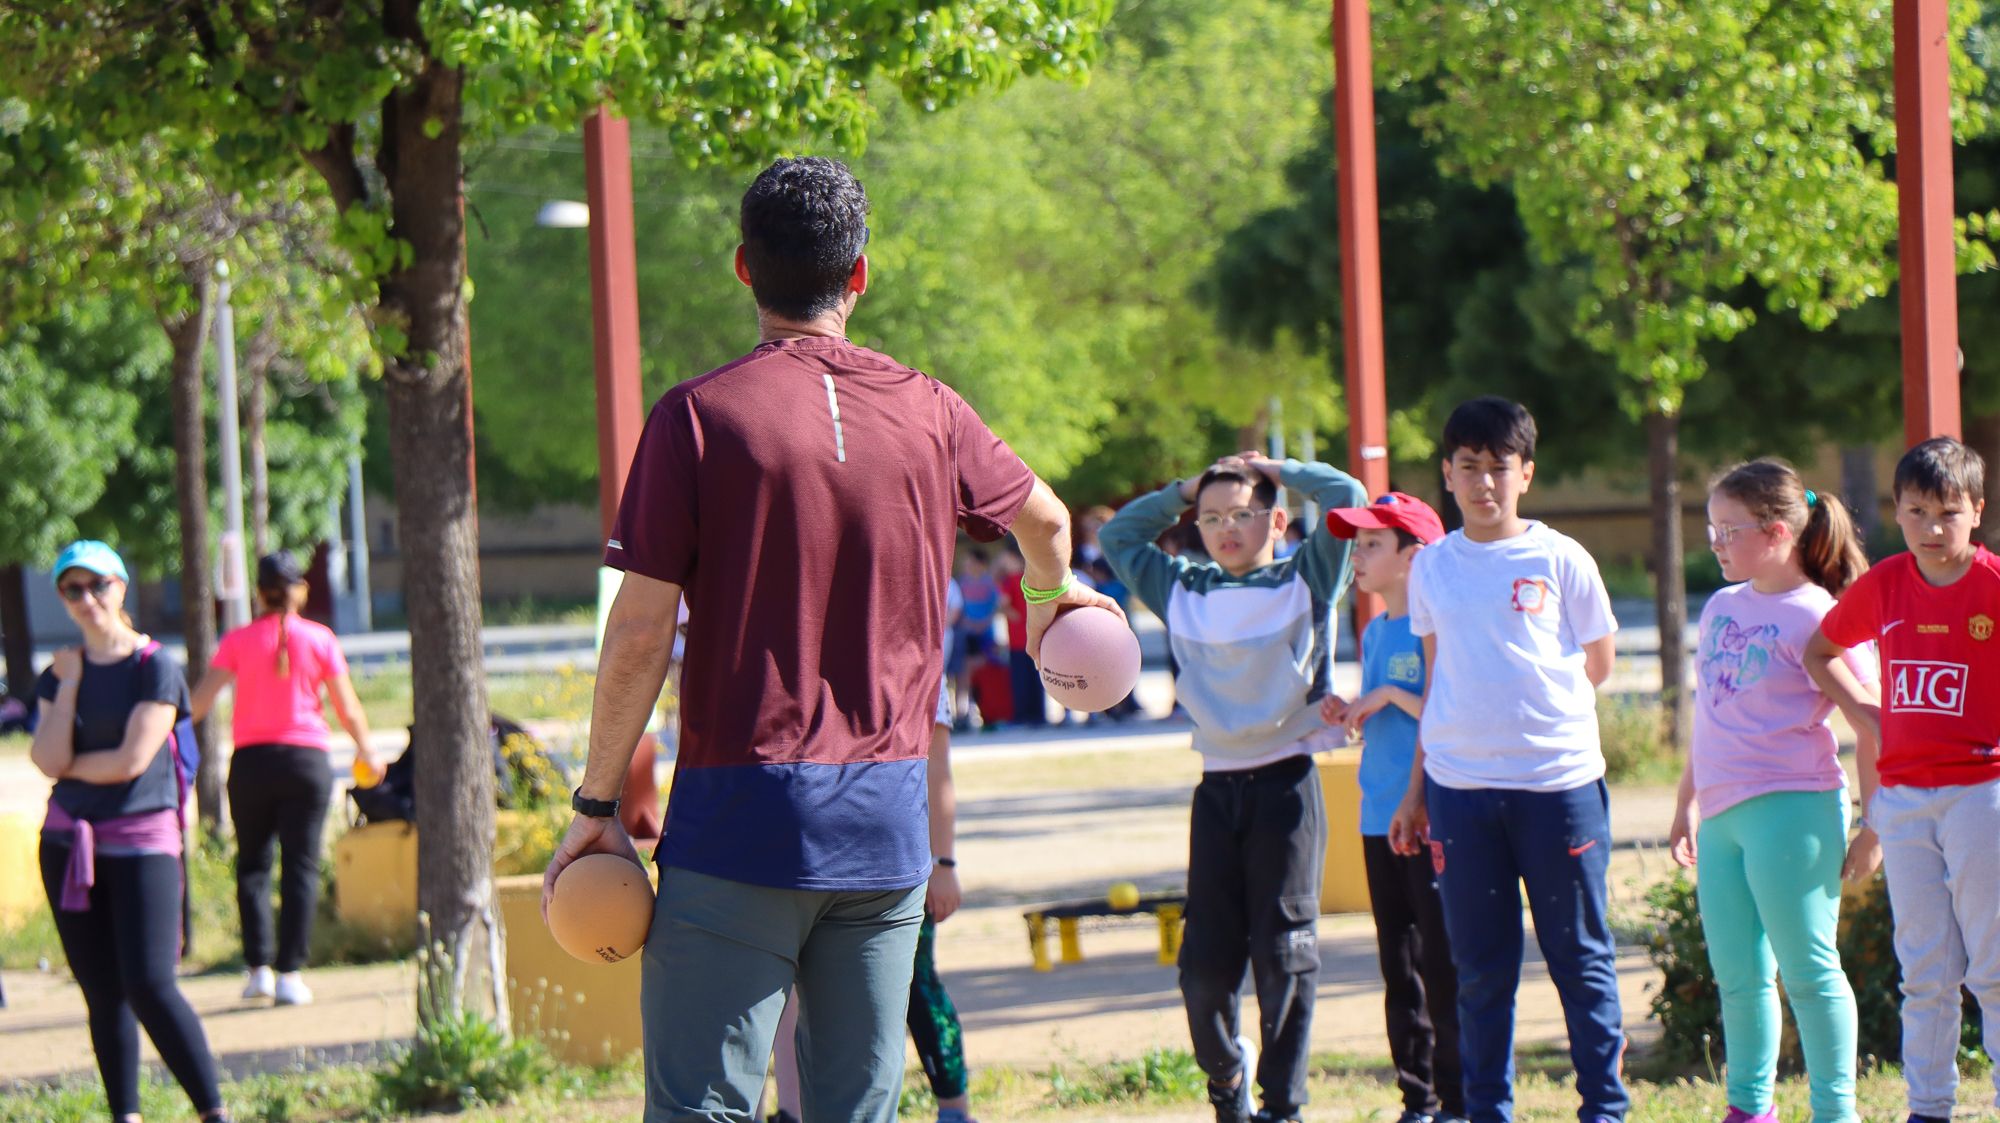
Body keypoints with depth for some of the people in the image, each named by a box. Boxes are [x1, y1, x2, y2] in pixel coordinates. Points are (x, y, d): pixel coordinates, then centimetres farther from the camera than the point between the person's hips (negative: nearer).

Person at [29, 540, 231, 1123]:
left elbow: (131, 760, -15)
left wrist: (70, 765, -1)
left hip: (143, 840, -5)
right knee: (103, 993, 6)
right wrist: (69, 683, -4)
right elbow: (50, 760, -5)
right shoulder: (59, 674, 9)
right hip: (69, 841, 5)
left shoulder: (155, 668, -6)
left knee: (149, 986, -14)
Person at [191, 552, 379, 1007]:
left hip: (251, 760, 0)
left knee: (252, 865, 11)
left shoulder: (239, 641, -1)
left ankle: (259, 967, 1)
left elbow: (200, 701, -8)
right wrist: (366, 751, 19)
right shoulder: (320, 639, 0)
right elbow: (348, 710, 3)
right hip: (307, 759, 0)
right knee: (301, 867, 1)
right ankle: (289, 973, -6)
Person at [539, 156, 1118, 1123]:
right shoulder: (929, 415, 6)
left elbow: (640, 632, -9)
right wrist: (1051, 600, 49)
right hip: (887, 824, 4)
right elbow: (1046, 521, 26)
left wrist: (597, 805, 1)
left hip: (738, 822, -4)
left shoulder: (698, 415, -6)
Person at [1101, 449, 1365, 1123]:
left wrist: (1277, 471, 8)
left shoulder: (1304, 582, 3)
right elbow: (1117, 537, 23)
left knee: (1284, 954, -2)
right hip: (1217, 788, 3)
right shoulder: (1181, 589, 13)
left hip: (1286, 783, -3)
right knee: (1206, 958, 1)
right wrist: (1182, 492, 16)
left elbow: (1346, 497, -3)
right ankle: (1225, 1068, 25)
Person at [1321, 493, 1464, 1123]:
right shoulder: (1374, 633, 15)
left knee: (1442, 965, -5)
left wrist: (1391, 695, -15)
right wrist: (1347, 715, 4)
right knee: (1399, 969, 10)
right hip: (1379, 817, 8)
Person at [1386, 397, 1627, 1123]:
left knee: (1580, 956, 3)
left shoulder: (1559, 561, 1)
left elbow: (1597, 666, 8)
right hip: (1460, 788, 3)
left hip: (1559, 781, -2)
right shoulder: (1431, 567, 10)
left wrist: (1529, 699, 6)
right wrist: (1415, 790, 14)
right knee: (1481, 967, 6)